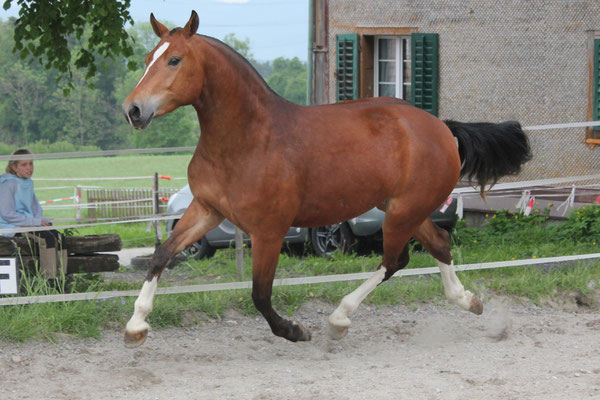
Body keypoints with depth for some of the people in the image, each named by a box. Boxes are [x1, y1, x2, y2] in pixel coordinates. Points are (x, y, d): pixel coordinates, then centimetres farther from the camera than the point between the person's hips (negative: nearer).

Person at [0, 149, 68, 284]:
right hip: (13, 227, -8)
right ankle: (50, 282, -31)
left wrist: (41, 220, 2)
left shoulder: (28, 183, 16)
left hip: (30, 224, 8)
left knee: (59, 236, -17)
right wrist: (36, 222, -16)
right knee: (47, 237, -29)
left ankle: (60, 280, -23)